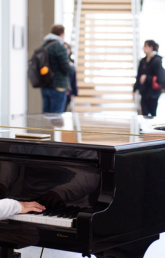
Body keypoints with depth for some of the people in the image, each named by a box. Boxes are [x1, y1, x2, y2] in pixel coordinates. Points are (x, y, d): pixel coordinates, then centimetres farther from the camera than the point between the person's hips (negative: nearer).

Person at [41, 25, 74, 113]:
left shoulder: (43, 47, 11)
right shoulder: (60, 48, -13)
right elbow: (66, 68, -14)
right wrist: (71, 66, 7)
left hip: (45, 86, 8)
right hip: (58, 87, -8)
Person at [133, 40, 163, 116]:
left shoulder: (157, 61, -12)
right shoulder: (143, 61, 8)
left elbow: (159, 78, -17)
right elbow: (139, 76, 12)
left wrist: (146, 78, -19)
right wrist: (135, 90, 9)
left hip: (152, 93, -6)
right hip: (144, 93, 6)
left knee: (153, 114, 2)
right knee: (144, 115, 6)